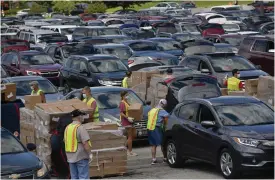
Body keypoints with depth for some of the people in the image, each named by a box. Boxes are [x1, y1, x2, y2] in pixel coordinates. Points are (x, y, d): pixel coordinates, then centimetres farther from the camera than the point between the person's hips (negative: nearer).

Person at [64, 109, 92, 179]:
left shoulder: (67, 128, 9)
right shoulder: (80, 128, -16)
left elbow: (65, 141, 16)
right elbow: (85, 143, -22)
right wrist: (90, 154, -12)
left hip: (71, 157, 8)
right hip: (81, 157, -7)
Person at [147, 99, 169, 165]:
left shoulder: (152, 110, 19)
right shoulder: (161, 110, -5)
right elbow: (166, 116, -23)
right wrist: (165, 124, -7)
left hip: (149, 128, 6)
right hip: (156, 128, -6)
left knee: (153, 145, 10)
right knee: (162, 143, 6)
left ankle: (153, 159, 5)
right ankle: (165, 158, 12)